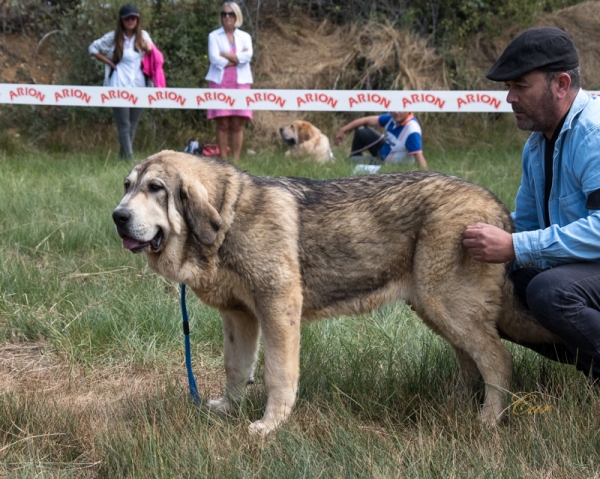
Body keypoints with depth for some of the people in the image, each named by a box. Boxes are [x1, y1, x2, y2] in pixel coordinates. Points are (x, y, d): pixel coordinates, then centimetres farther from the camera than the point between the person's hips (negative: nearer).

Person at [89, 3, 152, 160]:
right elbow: (93, 48, 5)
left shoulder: (143, 36, 9)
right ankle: (129, 159, -8)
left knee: (133, 126, 9)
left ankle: (123, 156, 19)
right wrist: (110, 63, -4)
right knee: (124, 126, -7)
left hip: (138, 87, 4)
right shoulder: (113, 37, -1)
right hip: (120, 86, -4)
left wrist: (149, 50, -6)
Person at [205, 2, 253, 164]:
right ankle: (223, 161, -4)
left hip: (240, 83, 2)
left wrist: (224, 55, -6)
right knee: (223, 124, -6)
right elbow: (214, 59, -8)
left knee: (237, 124, -4)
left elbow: (247, 56, -6)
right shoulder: (214, 36, 8)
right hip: (219, 83, -2)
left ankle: (236, 161, -2)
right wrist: (236, 59, -5)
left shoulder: (245, 37, 13)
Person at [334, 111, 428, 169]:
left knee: (352, 162, -3)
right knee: (361, 132, 13)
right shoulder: (393, 118, -12)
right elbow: (367, 120, -4)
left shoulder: (412, 131, -36)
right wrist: (343, 130, -4)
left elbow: (419, 156, -42)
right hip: (384, 151, 7)